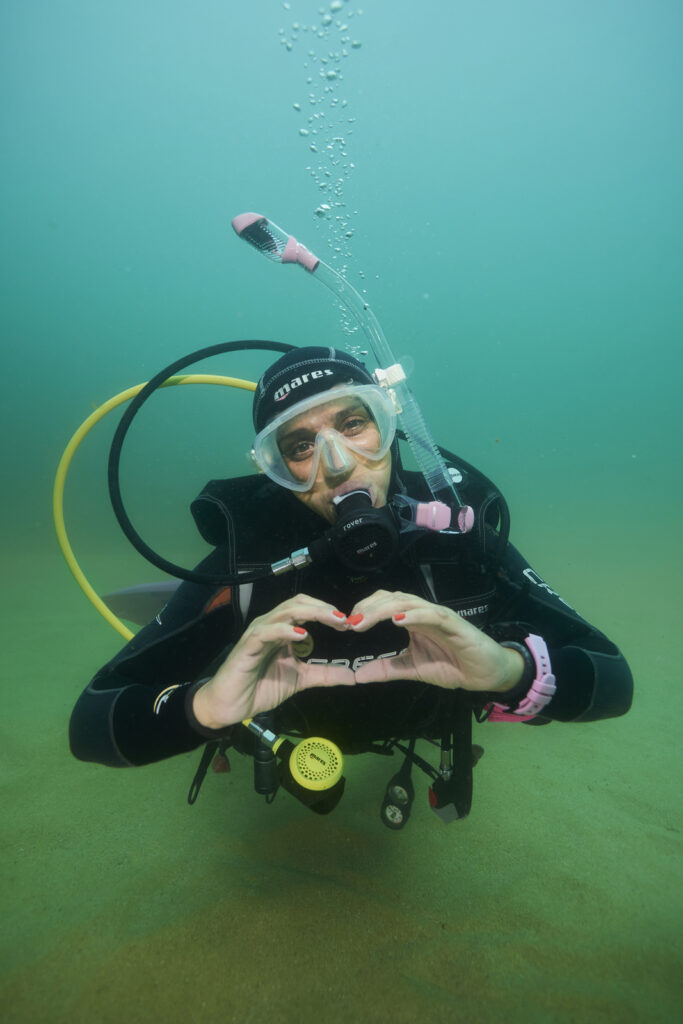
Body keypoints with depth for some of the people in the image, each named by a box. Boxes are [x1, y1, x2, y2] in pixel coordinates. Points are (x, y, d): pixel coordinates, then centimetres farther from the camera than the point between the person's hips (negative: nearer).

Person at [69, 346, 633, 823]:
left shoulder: (458, 533, -37)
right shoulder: (249, 563, -40)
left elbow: (614, 681, -34)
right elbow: (89, 724, -38)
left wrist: (512, 669, -56)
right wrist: (200, 705, -59)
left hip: (425, 712, 2)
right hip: (289, 719, 0)